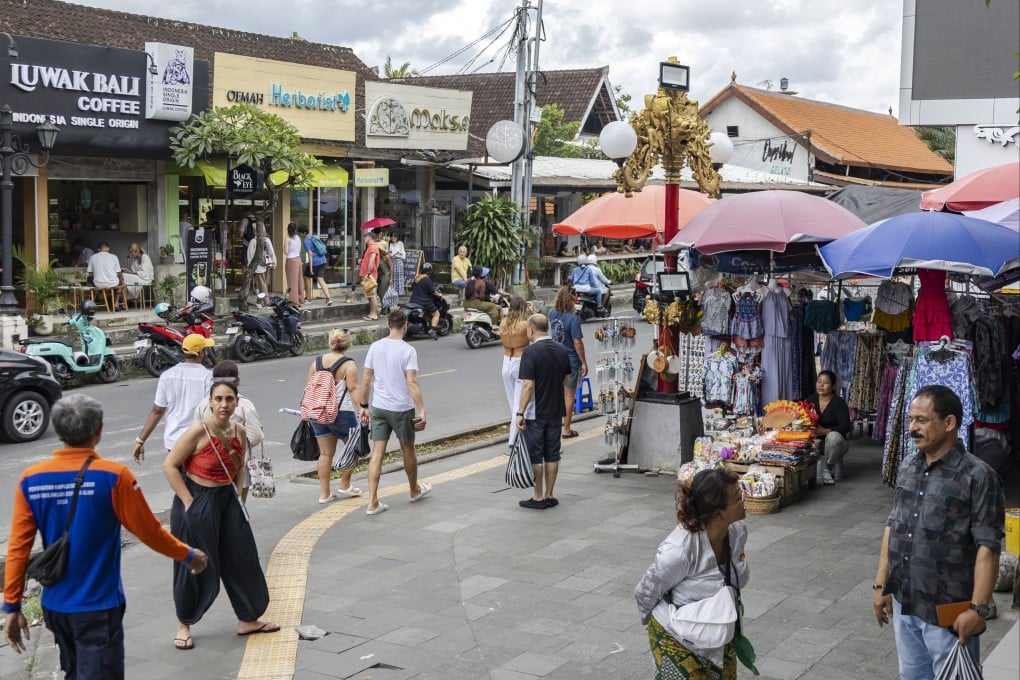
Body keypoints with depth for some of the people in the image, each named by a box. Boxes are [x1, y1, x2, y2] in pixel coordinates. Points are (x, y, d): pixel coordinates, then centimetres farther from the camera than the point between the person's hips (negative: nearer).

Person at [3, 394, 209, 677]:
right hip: (98, 606, -5)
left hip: (54, 605, 5)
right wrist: (188, 555, 9)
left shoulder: (30, 480, -5)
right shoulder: (113, 476, -16)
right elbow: (149, 530, -7)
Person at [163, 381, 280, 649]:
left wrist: (237, 495, 6)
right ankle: (184, 626, 22)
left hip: (228, 499, 6)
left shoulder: (239, 432, 0)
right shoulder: (198, 431, -19)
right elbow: (169, 466, -17)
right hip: (197, 502, -6)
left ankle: (247, 620, 27)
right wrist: (189, 503, -18)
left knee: (242, 559, 11)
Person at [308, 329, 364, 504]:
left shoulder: (316, 362, 6)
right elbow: (353, 389, -17)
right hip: (341, 413, -5)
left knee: (325, 453, 9)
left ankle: (324, 493, 10)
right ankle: (344, 486, 19)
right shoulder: (348, 365, -9)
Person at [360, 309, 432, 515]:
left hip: (378, 407, 4)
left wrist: (364, 405, 13)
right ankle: (415, 490, 36)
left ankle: (372, 502, 0)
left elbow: (366, 379, 4)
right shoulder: (408, 350, -13)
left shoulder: (375, 347, 0)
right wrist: (422, 411, -17)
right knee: (408, 450, 16)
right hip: (401, 408, -4)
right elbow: (412, 383, -19)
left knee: (377, 452, 4)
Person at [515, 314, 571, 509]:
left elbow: (528, 385, -21)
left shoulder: (531, 351, -17)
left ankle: (538, 498, 7)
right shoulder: (561, 350, 4)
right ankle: (549, 496, 16)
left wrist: (520, 413, -18)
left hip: (535, 414, -6)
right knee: (552, 454, 11)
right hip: (555, 411, 6)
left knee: (535, 456, 3)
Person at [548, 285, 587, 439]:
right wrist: (584, 362, -12)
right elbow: (577, 342, -21)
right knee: (569, 395, 4)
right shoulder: (573, 319, -21)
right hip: (571, 361, -6)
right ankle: (566, 430, 9)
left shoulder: (552, 314, -2)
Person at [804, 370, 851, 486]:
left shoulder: (839, 402, -9)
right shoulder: (810, 400, 6)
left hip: (835, 443, -3)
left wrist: (825, 431, -32)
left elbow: (845, 426, -18)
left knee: (833, 436, -37)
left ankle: (828, 470, -16)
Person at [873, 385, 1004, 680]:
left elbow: (987, 547, -17)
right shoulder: (907, 467, 5)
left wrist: (978, 608, -20)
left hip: (948, 609, -6)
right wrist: (881, 584, 12)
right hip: (903, 602, 7)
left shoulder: (977, 476, -16)